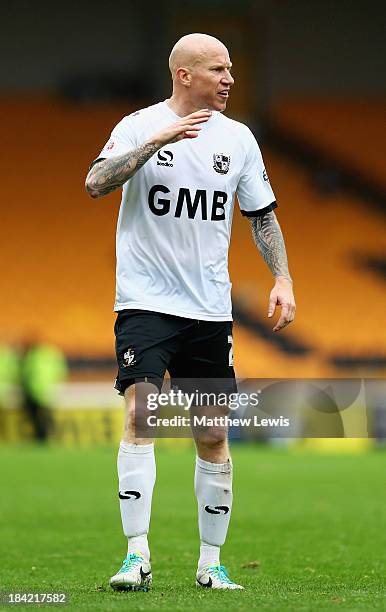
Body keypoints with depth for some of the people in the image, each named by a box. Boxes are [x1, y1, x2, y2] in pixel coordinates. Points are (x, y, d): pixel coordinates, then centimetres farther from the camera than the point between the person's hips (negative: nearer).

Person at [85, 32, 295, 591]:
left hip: (210, 309, 4)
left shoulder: (238, 138, 7)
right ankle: (137, 556, -18)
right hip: (145, 300, -4)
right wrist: (158, 140, -26)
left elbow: (263, 214, 16)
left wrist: (282, 278, 4)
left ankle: (211, 563, 16)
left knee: (214, 436, 5)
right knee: (141, 413, -19)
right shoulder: (140, 126, -4)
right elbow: (96, 183, -19)